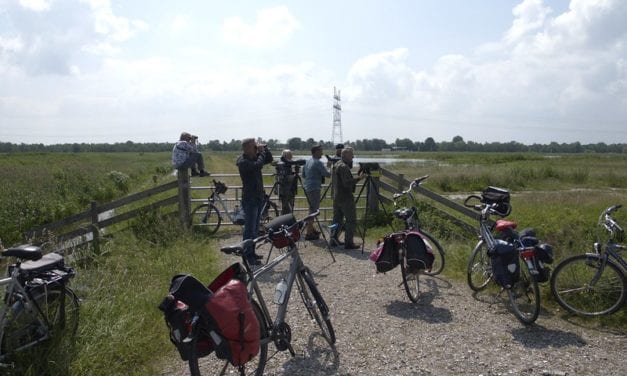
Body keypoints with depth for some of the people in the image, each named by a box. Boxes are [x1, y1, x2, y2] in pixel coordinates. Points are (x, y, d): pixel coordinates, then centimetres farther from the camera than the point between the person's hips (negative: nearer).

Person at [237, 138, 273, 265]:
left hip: (258, 197, 9)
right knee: (250, 229, -6)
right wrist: (262, 152, -16)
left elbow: (269, 160, 18)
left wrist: (265, 149, 1)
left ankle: (251, 253, 25)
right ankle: (247, 256, 0)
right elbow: (258, 165, -31)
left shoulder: (255, 157, 9)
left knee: (255, 228, 15)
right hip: (250, 199, -9)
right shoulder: (243, 161, -16)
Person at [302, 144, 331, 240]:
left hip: (306, 187, 9)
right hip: (314, 189, -9)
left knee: (312, 209, 19)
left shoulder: (308, 161, 12)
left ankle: (311, 229, 27)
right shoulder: (318, 163, -15)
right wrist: (332, 173, 6)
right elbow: (327, 174, -12)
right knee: (314, 210, -4)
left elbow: (303, 174, 20)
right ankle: (309, 233, -3)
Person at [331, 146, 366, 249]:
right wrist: (359, 178, -21)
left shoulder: (337, 165, 14)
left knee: (337, 219, 16)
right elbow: (347, 183, -25)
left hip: (337, 197, 10)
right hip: (345, 198, -10)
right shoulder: (344, 167, -17)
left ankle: (334, 238, 19)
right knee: (351, 220, -4)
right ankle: (348, 243, -4)